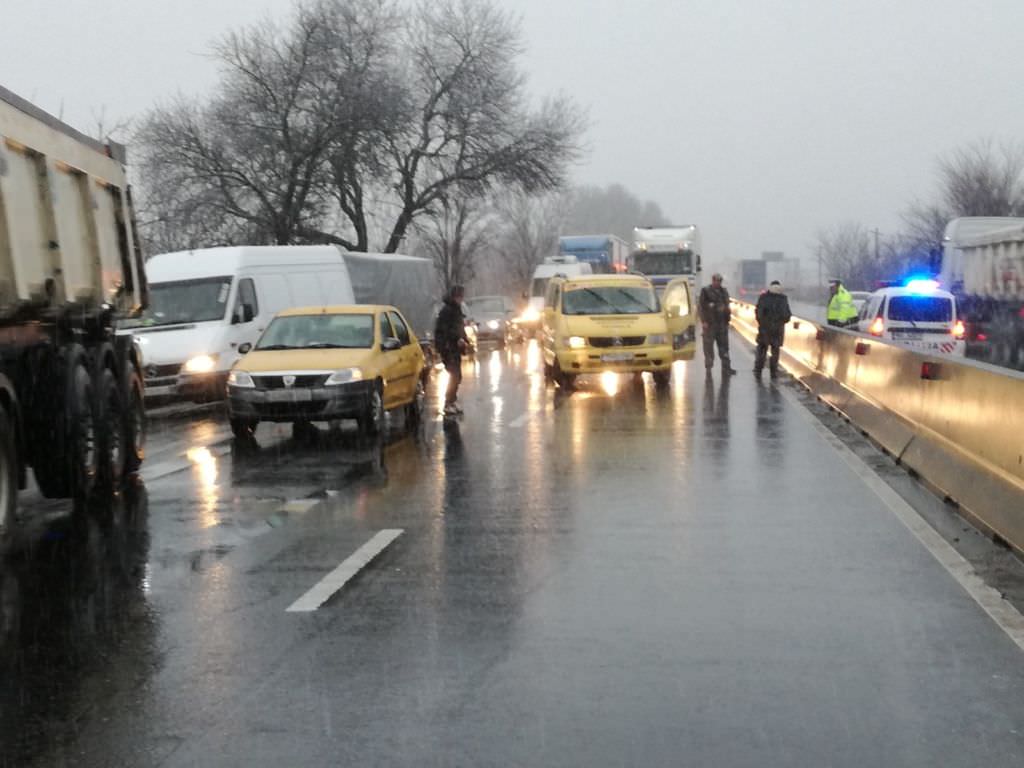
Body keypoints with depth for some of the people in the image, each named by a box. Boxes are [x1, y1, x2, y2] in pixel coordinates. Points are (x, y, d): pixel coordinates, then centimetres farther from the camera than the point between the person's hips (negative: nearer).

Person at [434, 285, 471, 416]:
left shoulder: (456, 310, 16)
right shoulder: (446, 311, -14)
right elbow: (443, 330, -21)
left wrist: (465, 340, 10)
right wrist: (458, 339, -25)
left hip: (455, 348, 10)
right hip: (448, 348, -10)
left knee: (456, 376, 12)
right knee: (454, 376, -12)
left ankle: (452, 402, 20)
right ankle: (448, 404, -9)